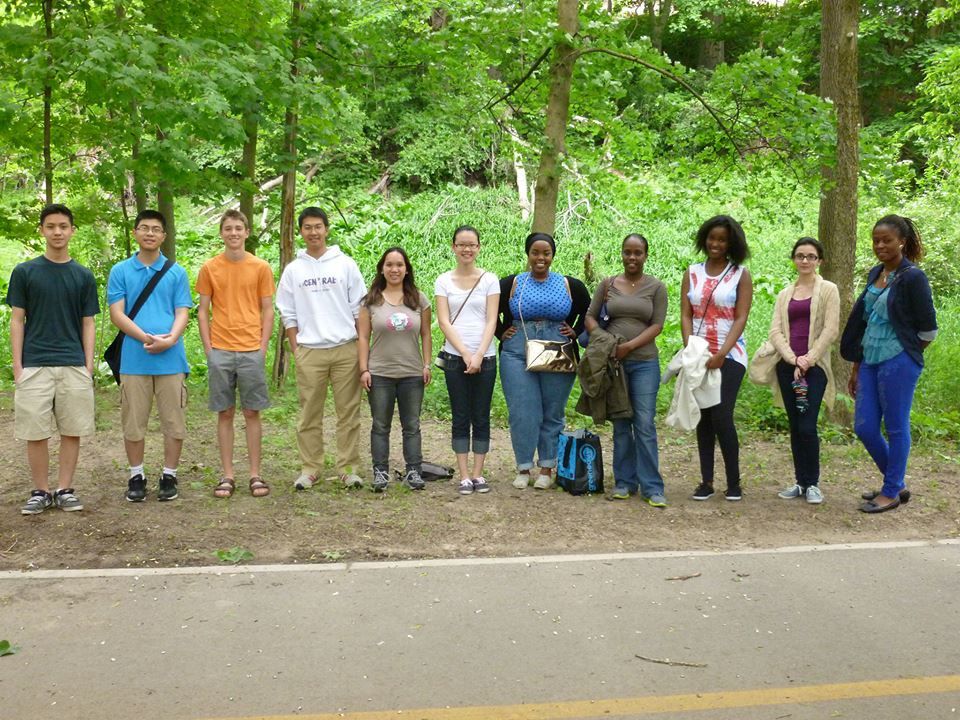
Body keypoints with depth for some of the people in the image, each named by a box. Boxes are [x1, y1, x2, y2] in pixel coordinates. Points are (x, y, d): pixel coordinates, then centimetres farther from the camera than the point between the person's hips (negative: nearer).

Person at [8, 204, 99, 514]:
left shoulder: (83, 276, 7)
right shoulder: (24, 272, 3)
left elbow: (88, 323, 8)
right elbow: (17, 320, 3)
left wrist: (89, 366, 0)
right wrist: (17, 366, -4)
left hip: (74, 366, 1)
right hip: (34, 366, -1)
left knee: (72, 431, 4)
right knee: (35, 433, 2)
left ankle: (65, 490, 15)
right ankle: (40, 491, 14)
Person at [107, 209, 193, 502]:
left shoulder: (176, 272, 9)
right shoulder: (120, 272, 6)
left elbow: (182, 313, 4)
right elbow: (116, 314, -1)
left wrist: (170, 339, -16)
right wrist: (147, 337, -15)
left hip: (171, 358, 0)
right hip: (134, 359, 0)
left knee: (174, 422, 4)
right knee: (133, 422, 6)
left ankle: (169, 475, 17)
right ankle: (136, 476, 19)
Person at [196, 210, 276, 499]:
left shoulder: (261, 268, 3)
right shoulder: (209, 268, 5)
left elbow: (267, 310, 6)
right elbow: (203, 311, 7)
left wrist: (263, 347, -2)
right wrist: (208, 348, -1)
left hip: (251, 351, 0)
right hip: (220, 352, 1)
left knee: (252, 413, 4)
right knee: (224, 413, 5)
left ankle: (255, 475, 10)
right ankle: (227, 475, 12)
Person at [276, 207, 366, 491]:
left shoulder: (345, 264, 5)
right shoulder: (293, 269, 9)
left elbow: (359, 309, 6)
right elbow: (288, 314, 10)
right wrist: (295, 349, 2)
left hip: (346, 349, -1)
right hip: (309, 351, 1)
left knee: (348, 412, 2)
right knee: (309, 414, 4)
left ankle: (348, 467, 9)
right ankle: (309, 468, 13)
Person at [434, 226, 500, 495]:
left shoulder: (490, 280, 4)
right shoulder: (443, 281, 4)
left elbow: (491, 321, -1)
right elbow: (444, 322, -2)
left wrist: (479, 356, -12)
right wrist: (465, 354, -12)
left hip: (485, 358, 0)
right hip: (455, 358, 0)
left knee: (481, 417, 4)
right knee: (460, 418, 3)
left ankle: (478, 473, 11)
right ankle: (464, 476, 7)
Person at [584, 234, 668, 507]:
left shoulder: (656, 287, 3)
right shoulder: (608, 285, 9)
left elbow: (657, 325, -3)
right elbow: (590, 317, 11)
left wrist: (629, 346, -14)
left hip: (644, 363, -2)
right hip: (613, 362, 2)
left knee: (645, 425, -6)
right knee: (620, 424, 8)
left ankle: (651, 487, 0)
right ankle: (624, 482, 16)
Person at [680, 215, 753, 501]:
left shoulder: (740, 274, 1)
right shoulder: (692, 273, 10)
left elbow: (741, 319, -6)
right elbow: (685, 315, 5)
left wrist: (721, 354, -17)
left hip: (729, 355, -3)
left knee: (721, 417, -11)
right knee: (703, 418, 5)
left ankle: (733, 483, 1)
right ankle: (706, 481, 10)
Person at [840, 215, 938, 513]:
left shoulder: (912, 277, -10)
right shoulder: (875, 274, 12)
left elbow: (928, 329, -7)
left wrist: (906, 355, 6)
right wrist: (856, 367, 17)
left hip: (898, 363, -8)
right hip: (870, 361, 8)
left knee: (896, 427, 2)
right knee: (864, 427, 8)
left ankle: (891, 492, 15)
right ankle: (897, 484, 26)